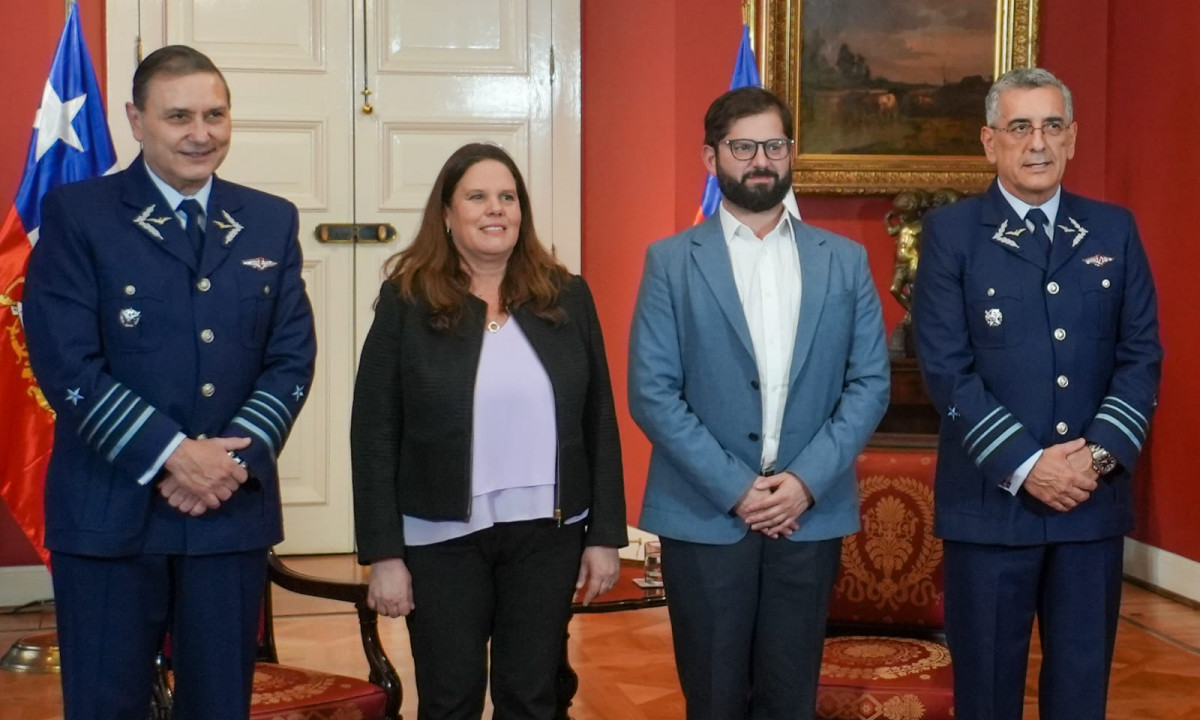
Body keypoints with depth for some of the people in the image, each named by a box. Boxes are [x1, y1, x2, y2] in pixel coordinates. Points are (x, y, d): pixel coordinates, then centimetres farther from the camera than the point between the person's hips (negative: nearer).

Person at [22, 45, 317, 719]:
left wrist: (236, 455, -12)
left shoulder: (272, 222, 8)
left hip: (234, 506, 3)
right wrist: (171, 454, -17)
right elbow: (65, 363, -11)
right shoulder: (77, 214, -3)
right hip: (110, 510, -3)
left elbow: (293, 359, 4)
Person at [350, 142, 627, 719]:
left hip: (549, 533, 2)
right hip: (442, 539, -2)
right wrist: (384, 553, -9)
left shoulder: (567, 297, 3)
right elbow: (374, 435, -5)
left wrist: (605, 534, 2)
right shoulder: (406, 301, -4)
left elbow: (599, 423, 5)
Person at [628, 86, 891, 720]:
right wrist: (734, 488, -12)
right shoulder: (672, 262, 0)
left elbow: (870, 383, 2)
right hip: (705, 517, -2)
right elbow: (651, 393, -6)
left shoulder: (844, 260, 7)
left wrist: (806, 480, -10)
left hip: (810, 516, 2)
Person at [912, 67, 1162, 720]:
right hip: (991, 500, -3)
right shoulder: (951, 233, -2)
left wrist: (1100, 452, -11)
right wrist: (1025, 465, -15)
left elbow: (1142, 355, 4)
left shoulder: (1114, 230, 8)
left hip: (1095, 499, 3)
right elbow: (946, 368, -9)